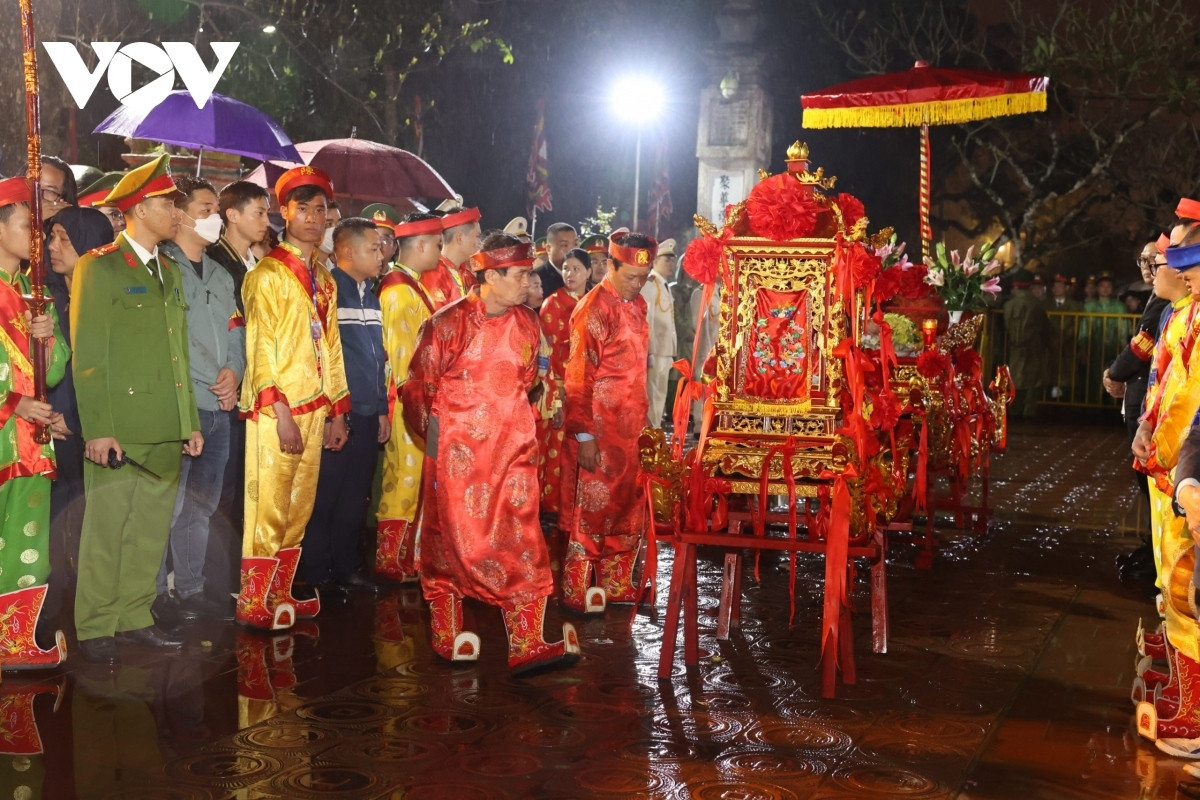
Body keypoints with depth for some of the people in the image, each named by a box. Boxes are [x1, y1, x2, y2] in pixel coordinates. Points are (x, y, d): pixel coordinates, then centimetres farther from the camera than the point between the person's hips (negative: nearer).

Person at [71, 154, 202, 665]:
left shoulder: (170, 272, 18)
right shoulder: (99, 267, -4)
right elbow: (87, 355, -10)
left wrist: (190, 422, 15)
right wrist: (97, 429, -16)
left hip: (166, 431, 7)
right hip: (120, 428, -7)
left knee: (152, 530, 10)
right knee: (106, 533, -1)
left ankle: (134, 618, 20)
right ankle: (95, 630, 9)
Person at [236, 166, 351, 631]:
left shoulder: (323, 279, 16)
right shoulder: (267, 274, -6)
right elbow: (260, 347, -12)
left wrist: (337, 412, 15)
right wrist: (281, 412, -18)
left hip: (314, 408, 7)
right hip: (275, 408, -7)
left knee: (300, 505, 10)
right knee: (269, 506, -4)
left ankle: (280, 594, 20)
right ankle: (253, 603, 5)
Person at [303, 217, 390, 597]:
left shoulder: (371, 296, 13)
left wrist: (382, 409, 15)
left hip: (367, 415, 7)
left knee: (355, 498, 14)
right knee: (324, 497, 2)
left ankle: (345, 568, 25)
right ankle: (316, 574, 12)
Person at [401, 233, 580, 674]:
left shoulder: (527, 323, 7)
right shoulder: (448, 323, -8)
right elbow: (417, 384, 0)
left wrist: (519, 425, 13)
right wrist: (432, 429, -2)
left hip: (513, 451, 4)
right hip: (458, 452, -4)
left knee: (522, 541, -3)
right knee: (451, 538, 6)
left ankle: (527, 645, -2)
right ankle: (447, 635, 20)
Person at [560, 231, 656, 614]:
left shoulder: (637, 305, 9)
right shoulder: (593, 309, -15)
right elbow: (579, 377, -16)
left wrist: (643, 420, 16)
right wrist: (584, 435, -17)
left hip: (631, 426, 8)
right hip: (599, 428, -8)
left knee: (630, 509, 13)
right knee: (592, 510, 1)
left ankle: (617, 584, 25)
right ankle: (577, 592, 11)